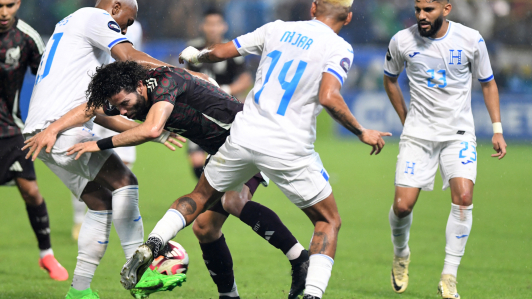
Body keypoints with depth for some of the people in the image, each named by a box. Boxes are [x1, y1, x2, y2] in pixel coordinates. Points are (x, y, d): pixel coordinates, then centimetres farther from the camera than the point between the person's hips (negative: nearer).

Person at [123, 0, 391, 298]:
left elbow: (220, 52, 13)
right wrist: (362, 132, -8)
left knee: (200, 198, 24)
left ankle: (151, 245, 3)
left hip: (243, 138, 4)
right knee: (328, 222, 13)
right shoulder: (339, 48, -5)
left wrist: (195, 55, 34)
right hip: (289, 149, -4)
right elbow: (329, 97, -21)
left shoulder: (277, 29, 9)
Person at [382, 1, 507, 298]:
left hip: (459, 134, 0)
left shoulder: (471, 39, -8)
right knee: (403, 205, -9)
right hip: (418, 134, 0)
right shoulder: (402, 41, -6)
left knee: (464, 197, -21)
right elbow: (390, 79, 15)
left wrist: (497, 129, 1)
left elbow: (488, 83, 6)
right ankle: (401, 255, 25)